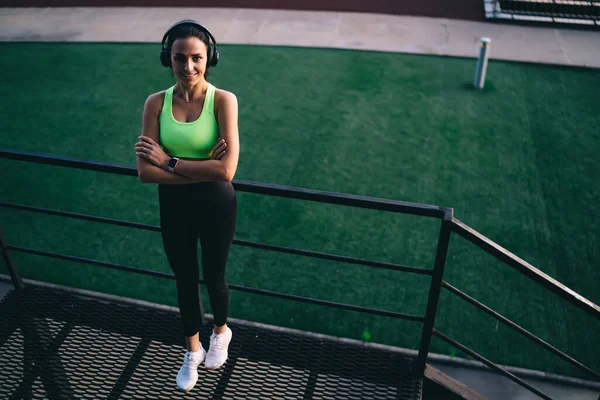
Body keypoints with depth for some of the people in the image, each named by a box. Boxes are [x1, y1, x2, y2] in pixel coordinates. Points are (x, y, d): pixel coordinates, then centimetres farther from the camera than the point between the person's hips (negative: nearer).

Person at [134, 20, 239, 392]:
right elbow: (145, 171, -16)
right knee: (185, 279, 21)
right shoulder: (156, 103, -9)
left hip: (216, 205, -3)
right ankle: (193, 350, 46)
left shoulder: (223, 100, -17)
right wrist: (202, 168, -24)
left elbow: (226, 170, -26)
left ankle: (221, 332, 52)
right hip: (173, 206, 3)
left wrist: (170, 161, -20)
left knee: (213, 277, 18)